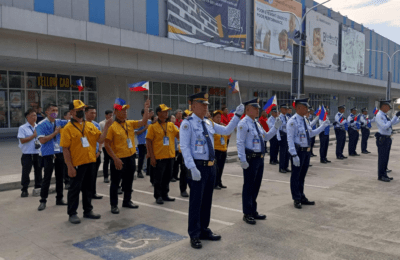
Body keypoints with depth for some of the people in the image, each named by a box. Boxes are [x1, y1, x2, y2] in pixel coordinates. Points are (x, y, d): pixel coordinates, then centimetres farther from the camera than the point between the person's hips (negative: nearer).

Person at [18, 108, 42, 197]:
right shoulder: (22, 128, -4)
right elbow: (22, 140, -14)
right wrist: (33, 135, -13)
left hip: (38, 153, 4)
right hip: (27, 154, -4)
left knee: (38, 171, 12)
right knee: (26, 172, 0)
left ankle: (38, 187, 25)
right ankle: (24, 190, 10)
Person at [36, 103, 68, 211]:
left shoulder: (59, 122, 8)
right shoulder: (42, 124, -8)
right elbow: (42, 140, -16)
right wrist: (55, 132, -15)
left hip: (60, 153, 6)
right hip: (48, 154, -5)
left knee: (60, 177, 12)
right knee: (47, 177, -1)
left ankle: (59, 199, 23)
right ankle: (43, 201, 11)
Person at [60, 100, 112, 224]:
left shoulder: (90, 125, 8)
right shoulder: (68, 128, -9)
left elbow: (100, 139, 4)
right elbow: (65, 149, -11)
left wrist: (106, 127, -9)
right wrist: (70, 167, -15)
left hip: (90, 162, 6)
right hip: (77, 164, -6)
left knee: (88, 187, 16)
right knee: (75, 188, 5)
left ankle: (88, 210, 29)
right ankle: (72, 214, 17)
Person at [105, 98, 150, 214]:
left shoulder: (130, 123, 5)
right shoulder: (112, 127, -12)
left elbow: (143, 122, -1)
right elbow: (107, 145, -13)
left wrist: (146, 108, -10)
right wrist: (115, 158, -18)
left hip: (130, 157, 6)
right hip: (119, 159, -6)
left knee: (128, 181, 18)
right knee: (115, 183, 5)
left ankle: (127, 201, 33)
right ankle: (114, 205, 18)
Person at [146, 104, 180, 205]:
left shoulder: (171, 125, 8)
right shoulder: (153, 126, -6)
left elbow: (179, 134, 3)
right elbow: (148, 141, -7)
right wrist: (152, 156, -12)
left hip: (170, 156, 5)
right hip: (159, 157, -5)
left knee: (167, 177, 14)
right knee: (158, 178, 4)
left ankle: (164, 195, 28)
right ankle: (158, 196, 18)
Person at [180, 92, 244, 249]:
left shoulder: (209, 123, 11)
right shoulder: (187, 123, -10)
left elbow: (227, 131, 16)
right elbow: (185, 147, -16)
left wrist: (237, 116, 6)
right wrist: (192, 168, -23)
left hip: (211, 166, 7)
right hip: (198, 166, -7)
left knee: (207, 200, 16)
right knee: (196, 201, 2)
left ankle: (204, 230, 31)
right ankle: (194, 235, 16)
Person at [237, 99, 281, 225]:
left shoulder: (257, 124, 15)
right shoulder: (243, 123, -12)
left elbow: (266, 137, 24)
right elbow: (240, 143, -17)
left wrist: (275, 127, 11)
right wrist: (243, 160, -22)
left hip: (260, 158, 9)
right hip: (251, 159, -9)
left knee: (256, 185, 16)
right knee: (248, 186, 0)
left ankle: (253, 211, 29)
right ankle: (247, 214, 11)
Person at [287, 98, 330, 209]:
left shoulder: (304, 120, 11)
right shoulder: (293, 121, -15)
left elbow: (311, 133, 22)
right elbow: (290, 139, -19)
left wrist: (323, 125, 14)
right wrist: (294, 155, -24)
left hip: (306, 151, 8)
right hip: (298, 151, -8)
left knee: (302, 176, 18)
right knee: (296, 176, 5)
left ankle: (302, 197, 31)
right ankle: (296, 199, 17)